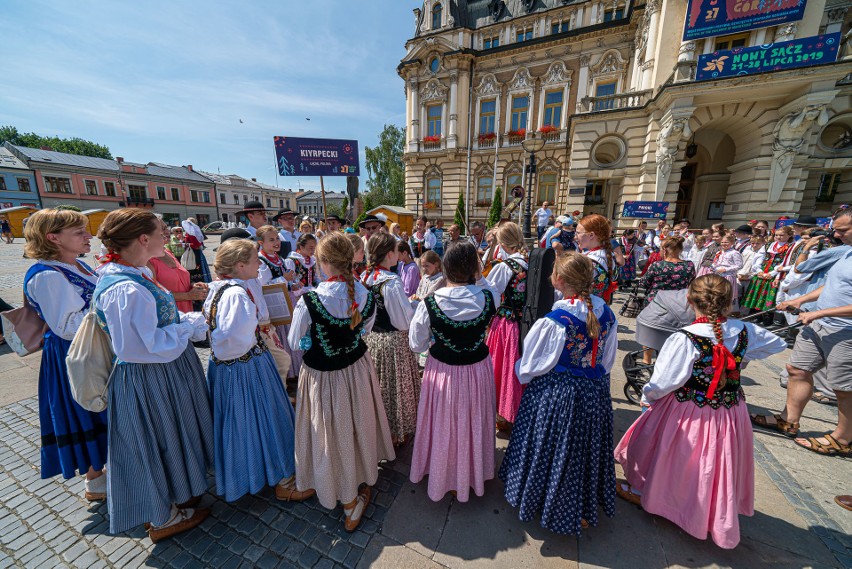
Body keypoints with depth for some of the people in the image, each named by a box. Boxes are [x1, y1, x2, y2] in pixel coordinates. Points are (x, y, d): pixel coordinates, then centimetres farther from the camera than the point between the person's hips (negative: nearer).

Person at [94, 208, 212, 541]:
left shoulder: (137, 274, 1)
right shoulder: (126, 289, -29)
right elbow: (143, 346, -28)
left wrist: (189, 320, 1)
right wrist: (189, 327, -19)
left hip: (166, 372, 9)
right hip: (151, 380, -9)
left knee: (171, 437, 26)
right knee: (160, 442, 13)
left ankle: (176, 495, 50)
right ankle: (164, 518, 39)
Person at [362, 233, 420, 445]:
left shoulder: (364, 277, -1)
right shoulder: (392, 282, -23)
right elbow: (406, 319, -20)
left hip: (369, 338, 7)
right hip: (393, 341, -7)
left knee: (376, 385, 21)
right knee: (394, 386, 12)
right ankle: (396, 432, 31)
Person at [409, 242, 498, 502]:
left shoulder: (429, 303, -24)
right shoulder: (488, 298, -20)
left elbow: (416, 344, -11)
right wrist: (476, 277, 4)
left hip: (443, 373, -1)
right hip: (478, 372, 2)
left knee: (444, 427, 24)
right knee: (474, 424, 27)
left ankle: (444, 475, 51)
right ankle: (473, 473, 54)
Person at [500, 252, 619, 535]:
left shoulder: (553, 321, -26)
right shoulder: (606, 313, -8)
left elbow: (531, 365, -15)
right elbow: (608, 358, 6)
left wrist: (523, 374, 6)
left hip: (556, 393, -5)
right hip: (595, 392, 6)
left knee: (553, 449, 17)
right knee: (588, 448, 25)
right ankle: (587, 509, 48)